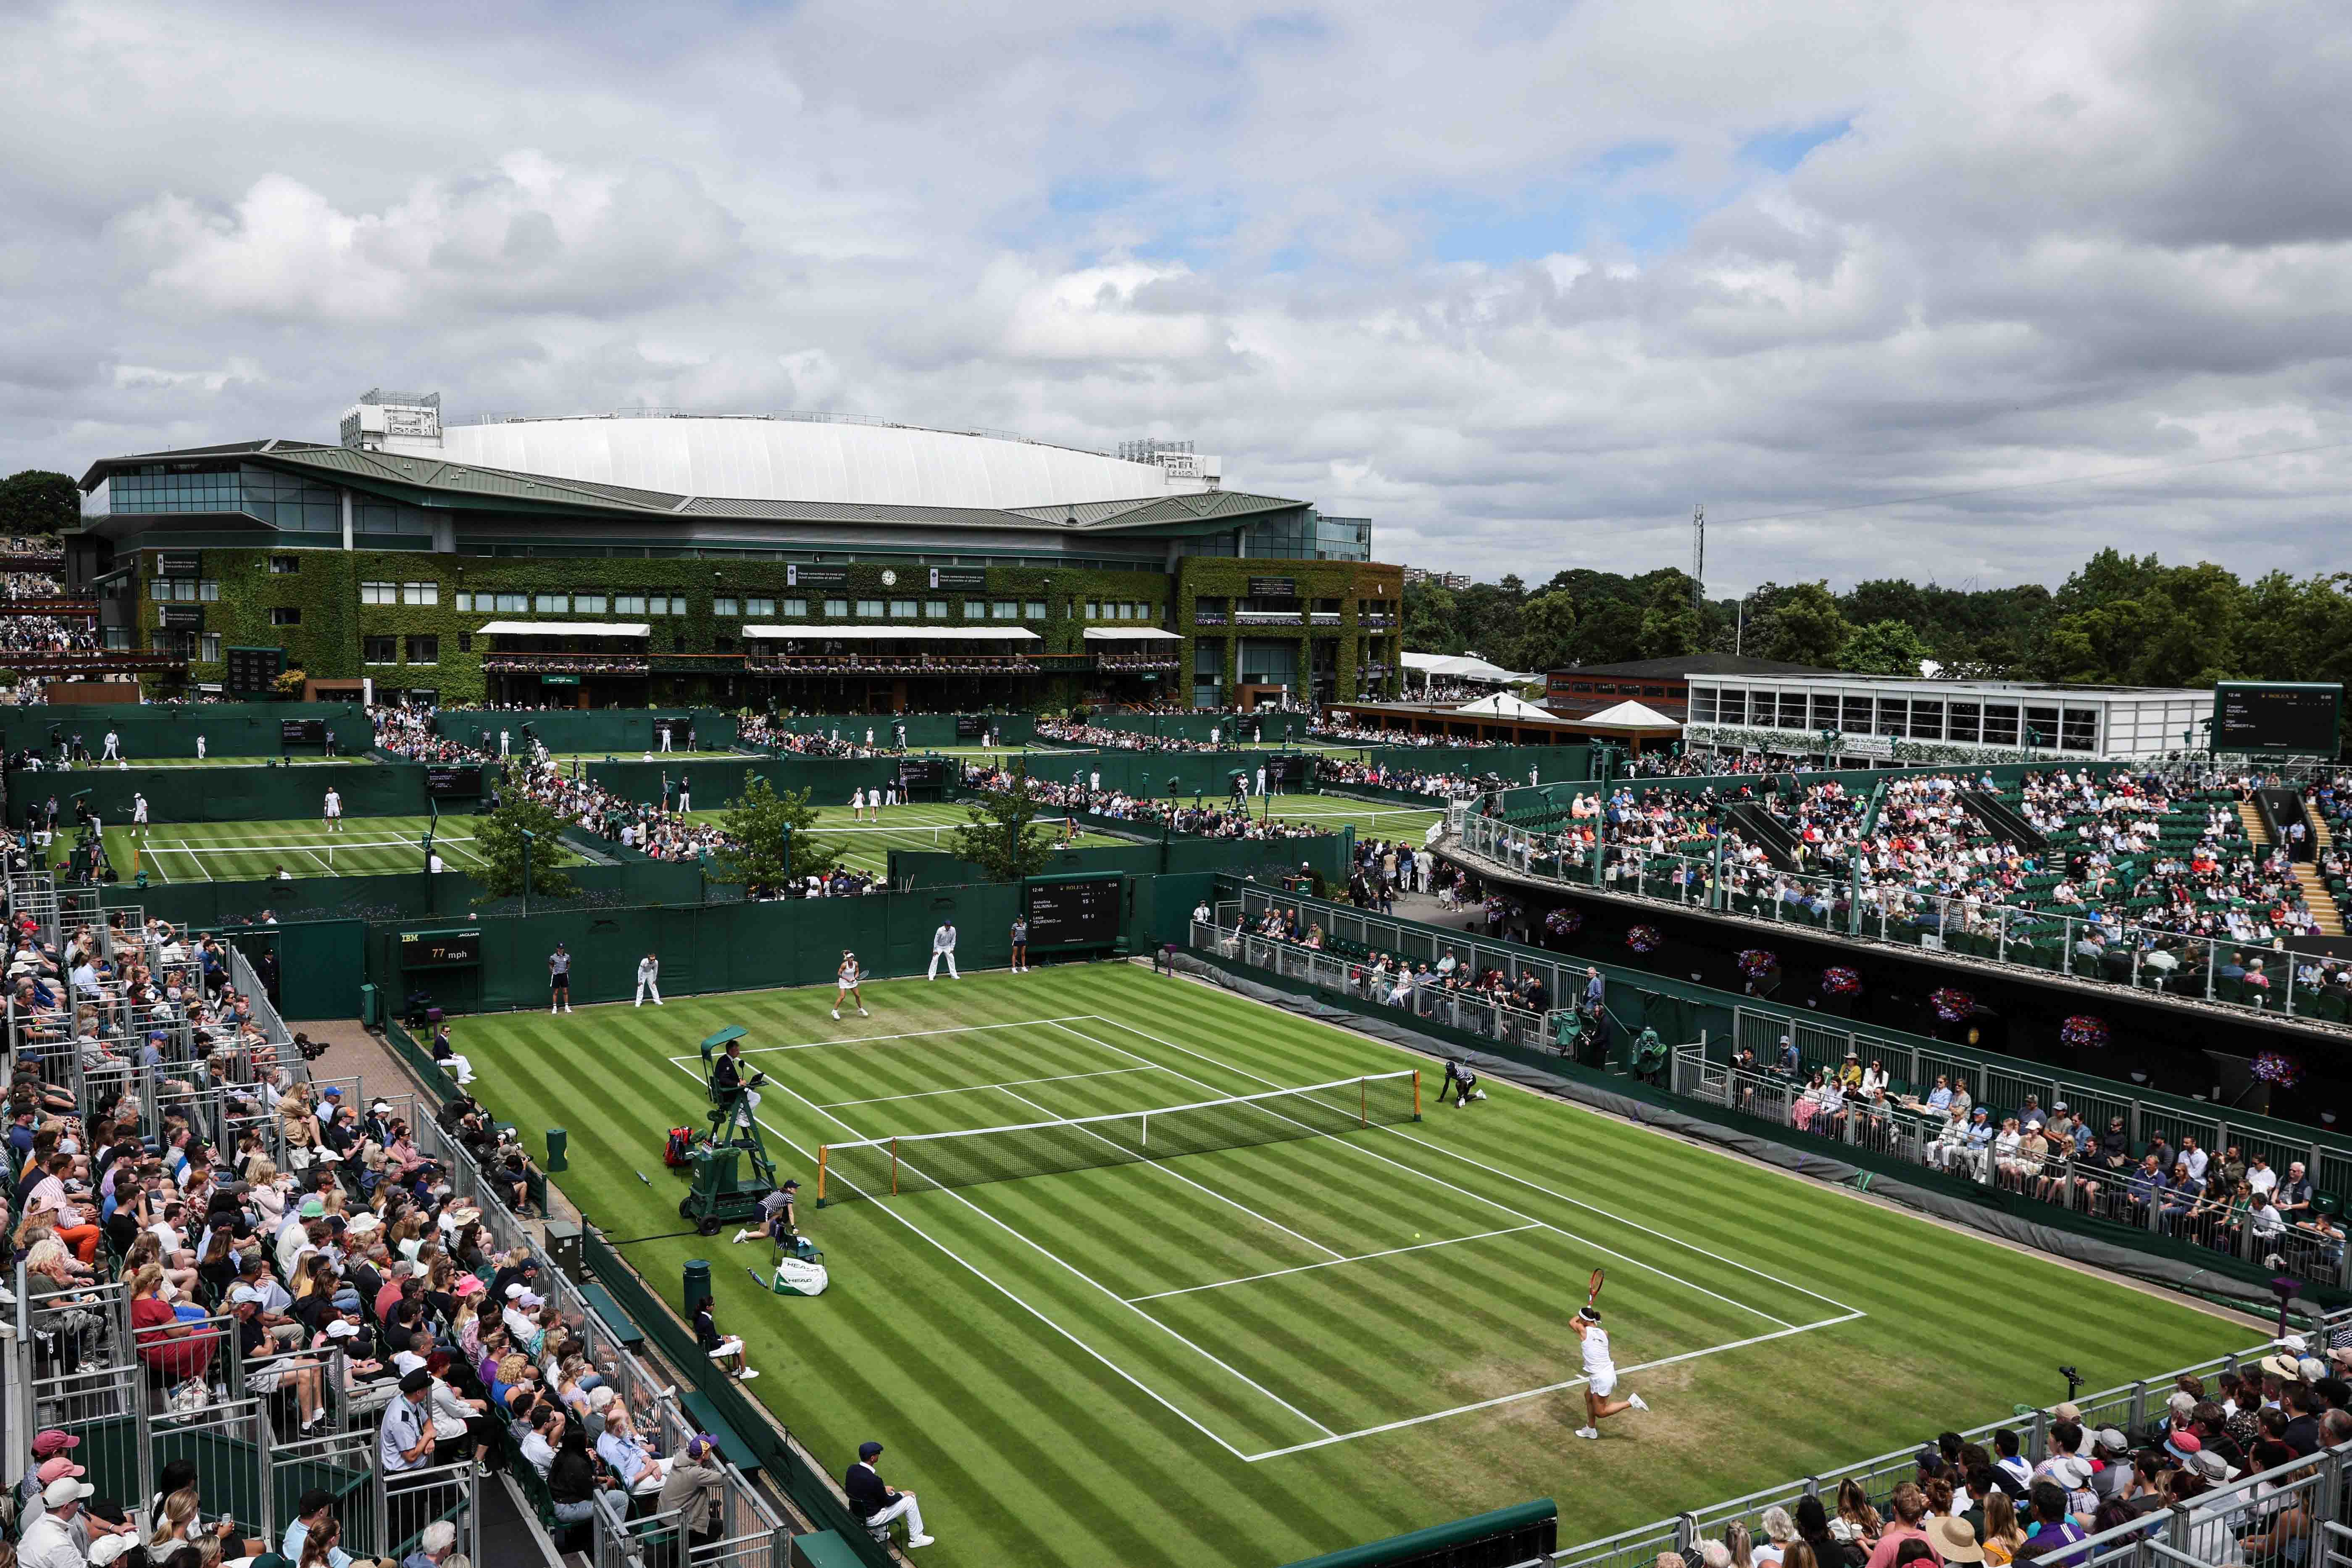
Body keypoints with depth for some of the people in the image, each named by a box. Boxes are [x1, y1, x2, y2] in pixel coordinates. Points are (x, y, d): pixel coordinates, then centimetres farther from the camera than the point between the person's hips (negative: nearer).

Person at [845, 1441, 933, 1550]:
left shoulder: (852, 1469, -11)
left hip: (856, 1512, 8)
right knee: (910, 1500, 4)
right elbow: (887, 1502, -17)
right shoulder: (873, 1480, -32)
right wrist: (903, 1494, 2)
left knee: (890, 1494, 29)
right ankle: (916, 1539, 20)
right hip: (872, 1519, -8)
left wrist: (883, 1489, 11)